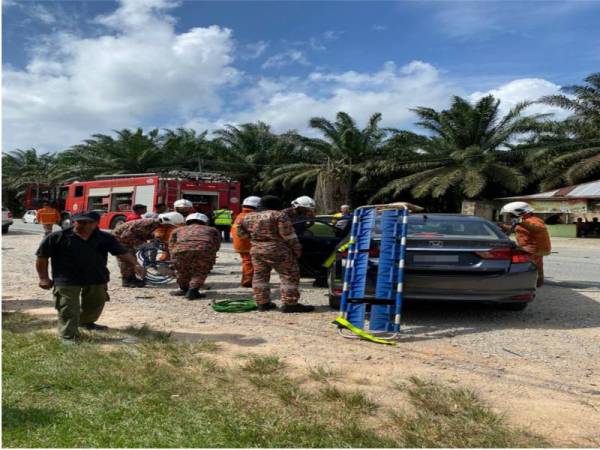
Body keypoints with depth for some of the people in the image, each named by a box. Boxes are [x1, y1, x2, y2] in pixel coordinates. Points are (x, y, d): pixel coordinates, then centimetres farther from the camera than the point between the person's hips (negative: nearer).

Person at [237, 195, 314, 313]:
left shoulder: (248, 217, 11)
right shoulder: (279, 215, -8)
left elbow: (241, 233, 16)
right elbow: (288, 236, -11)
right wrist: (297, 250, -3)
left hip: (256, 250, 6)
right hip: (277, 250, -6)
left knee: (259, 276, 15)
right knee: (290, 276, 1)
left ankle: (262, 303, 17)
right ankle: (289, 304, -1)